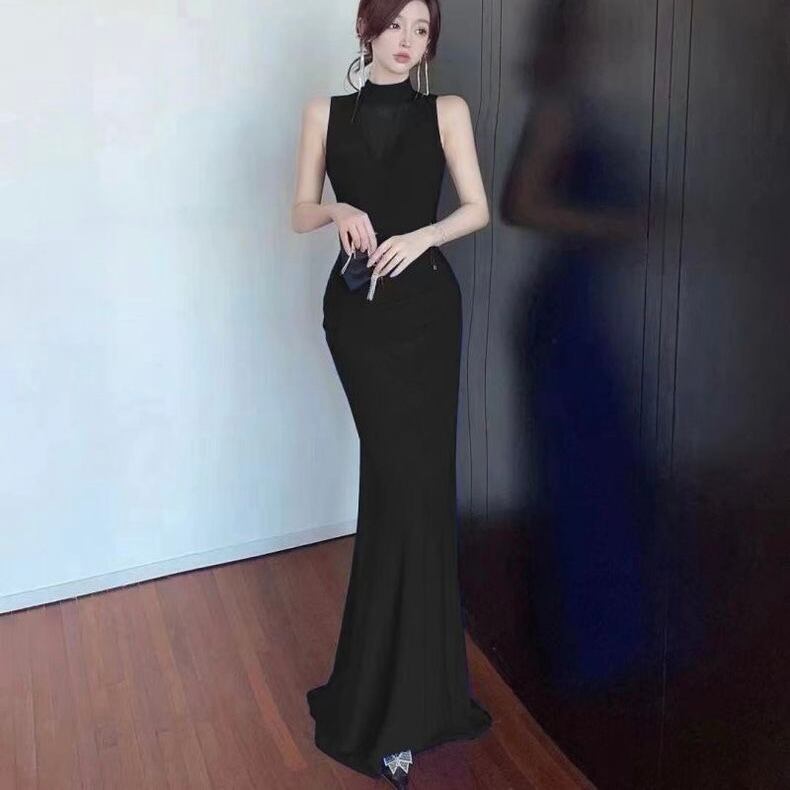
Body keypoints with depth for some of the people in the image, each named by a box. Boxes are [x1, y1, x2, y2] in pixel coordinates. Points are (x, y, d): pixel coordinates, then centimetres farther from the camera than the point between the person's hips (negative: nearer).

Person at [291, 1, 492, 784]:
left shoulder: (446, 111, 7)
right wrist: (338, 209, -13)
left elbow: (478, 208, 4)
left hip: (425, 307, 0)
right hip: (357, 310, 0)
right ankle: (411, 698, 9)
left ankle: (385, 703, 15)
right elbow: (301, 214, 8)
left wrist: (418, 237, -13)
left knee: (411, 481, -1)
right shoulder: (326, 112, 9)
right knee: (405, 482, -4)